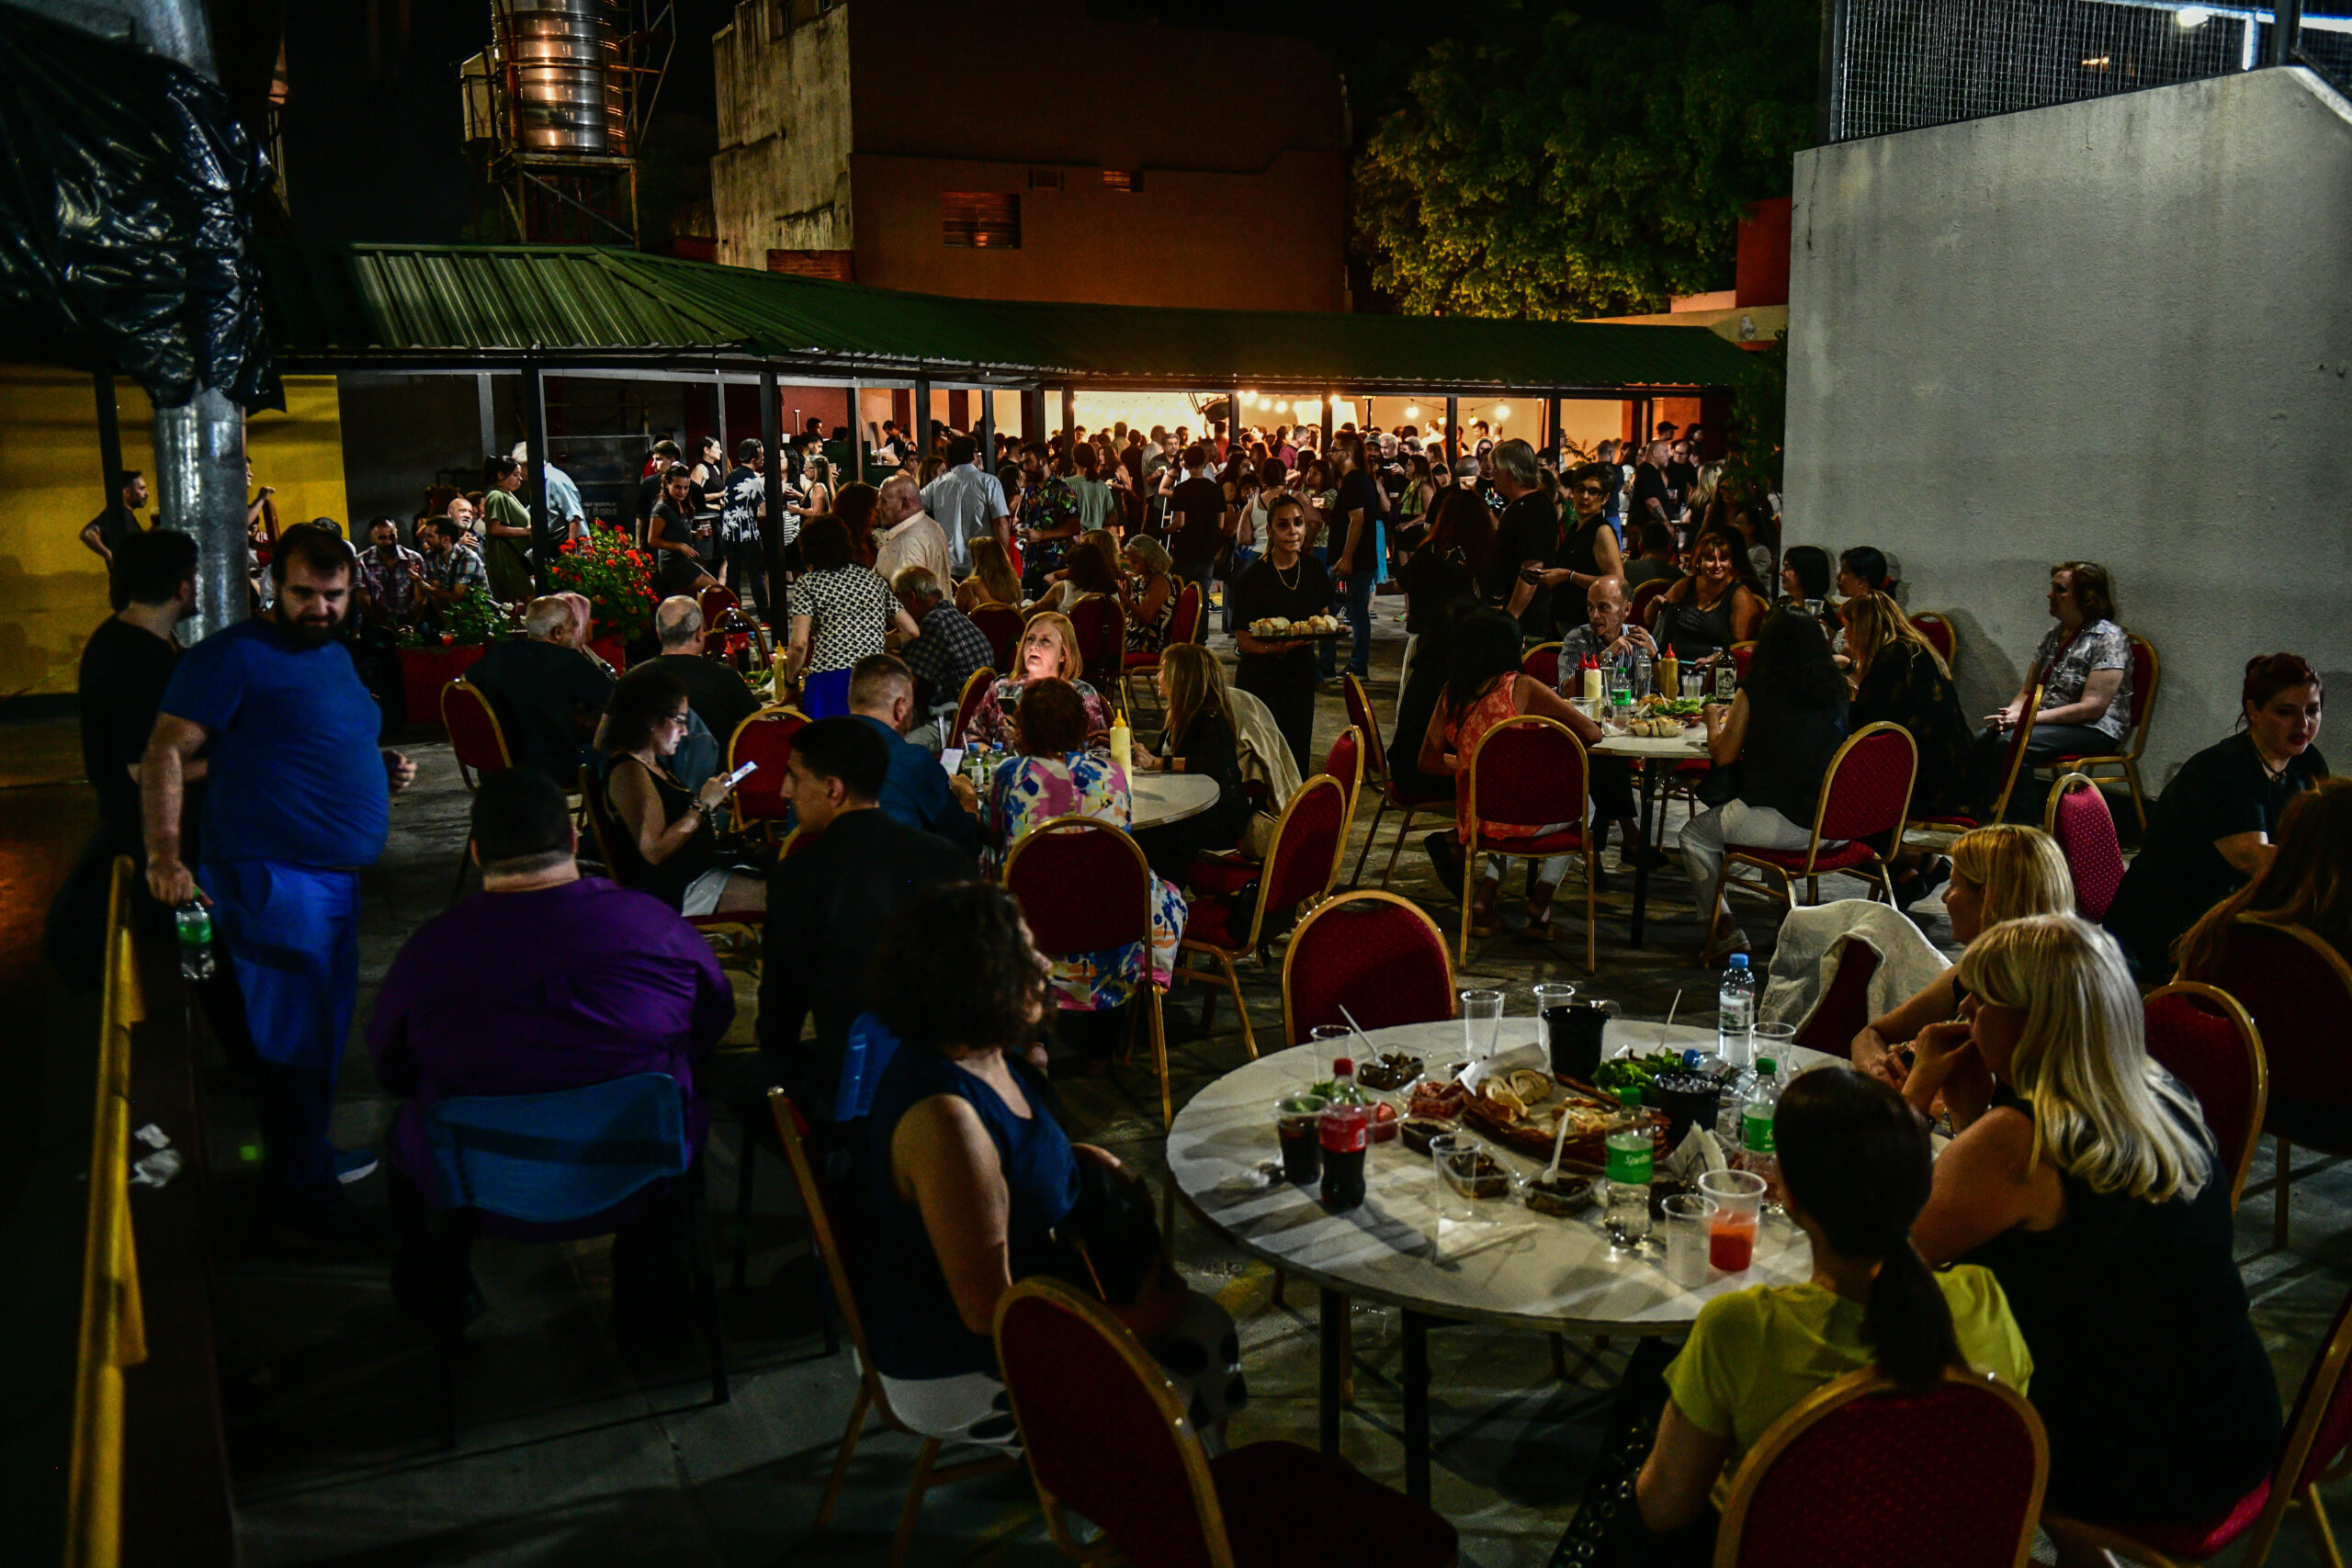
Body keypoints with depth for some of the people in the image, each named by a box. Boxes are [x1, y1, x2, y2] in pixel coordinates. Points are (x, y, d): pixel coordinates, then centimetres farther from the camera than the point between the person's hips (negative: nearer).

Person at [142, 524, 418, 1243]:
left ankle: (305, 1151, 36)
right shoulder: (234, 655, -11)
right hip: (274, 877, -9)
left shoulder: (334, 655, 16)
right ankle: (300, 1190, 8)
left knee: (324, 1023, 19)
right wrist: (164, 855, -24)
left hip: (334, 874, 9)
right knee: (296, 1032, -3)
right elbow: (166, 752, -15)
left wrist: (384, 769, 10)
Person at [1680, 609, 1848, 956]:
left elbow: (1722, 754, -1)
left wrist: (1713, 718, 19)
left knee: (1695, 835, 19)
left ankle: (1726, 926, 14)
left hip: (1778, 821, -6)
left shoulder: (1754, 692, -7)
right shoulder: (1835, 692, 6)